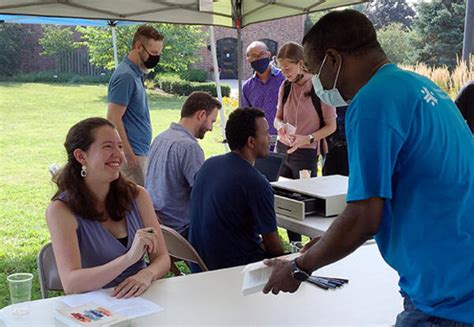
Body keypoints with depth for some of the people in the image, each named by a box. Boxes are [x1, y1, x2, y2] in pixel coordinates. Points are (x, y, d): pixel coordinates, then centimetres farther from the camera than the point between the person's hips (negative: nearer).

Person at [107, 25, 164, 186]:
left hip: (140, 151, 9)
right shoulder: (125, 76, -16)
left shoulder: (136, 73, 12)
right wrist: (130, 156, -20)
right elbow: (113, 119, -20)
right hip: (132, 155, -9)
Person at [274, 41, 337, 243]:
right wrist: (280, 125, -8)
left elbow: (331, 126, -7)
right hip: (282, 150, 5)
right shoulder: (285, 87, 6)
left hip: (306, 153, -5)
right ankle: (293, 246, 20)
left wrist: (307, 138, -20)